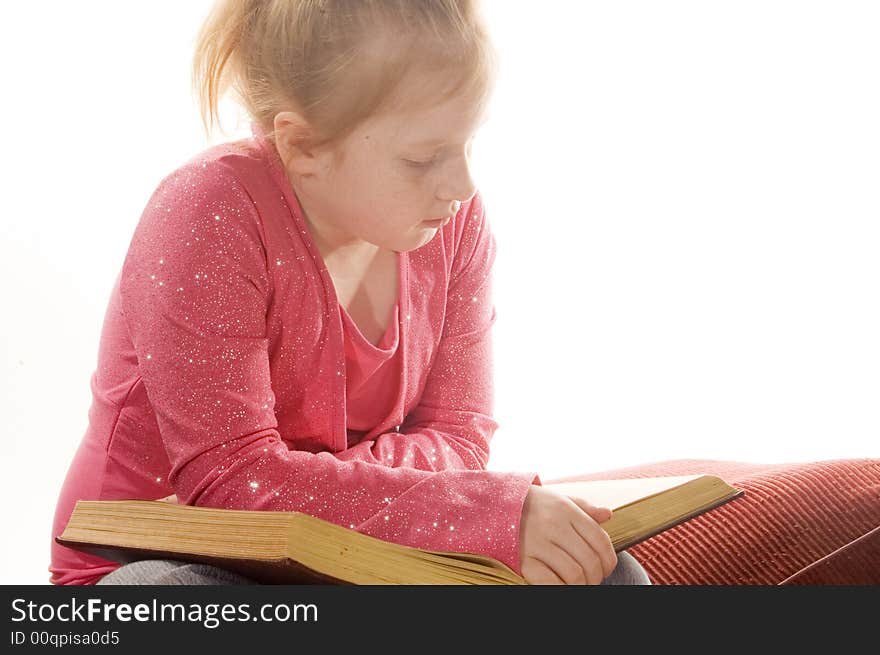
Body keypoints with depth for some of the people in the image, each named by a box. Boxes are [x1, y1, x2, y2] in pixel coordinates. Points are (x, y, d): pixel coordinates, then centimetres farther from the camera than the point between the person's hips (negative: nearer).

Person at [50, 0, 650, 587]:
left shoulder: (457, 222, -5)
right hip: (169, 564, -4)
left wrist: (320, 483, -26)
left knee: (610, 572, -13)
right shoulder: (209, 214, -22)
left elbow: (457, 435, -3)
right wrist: (496, 511, -34)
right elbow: (231, 479, -27)